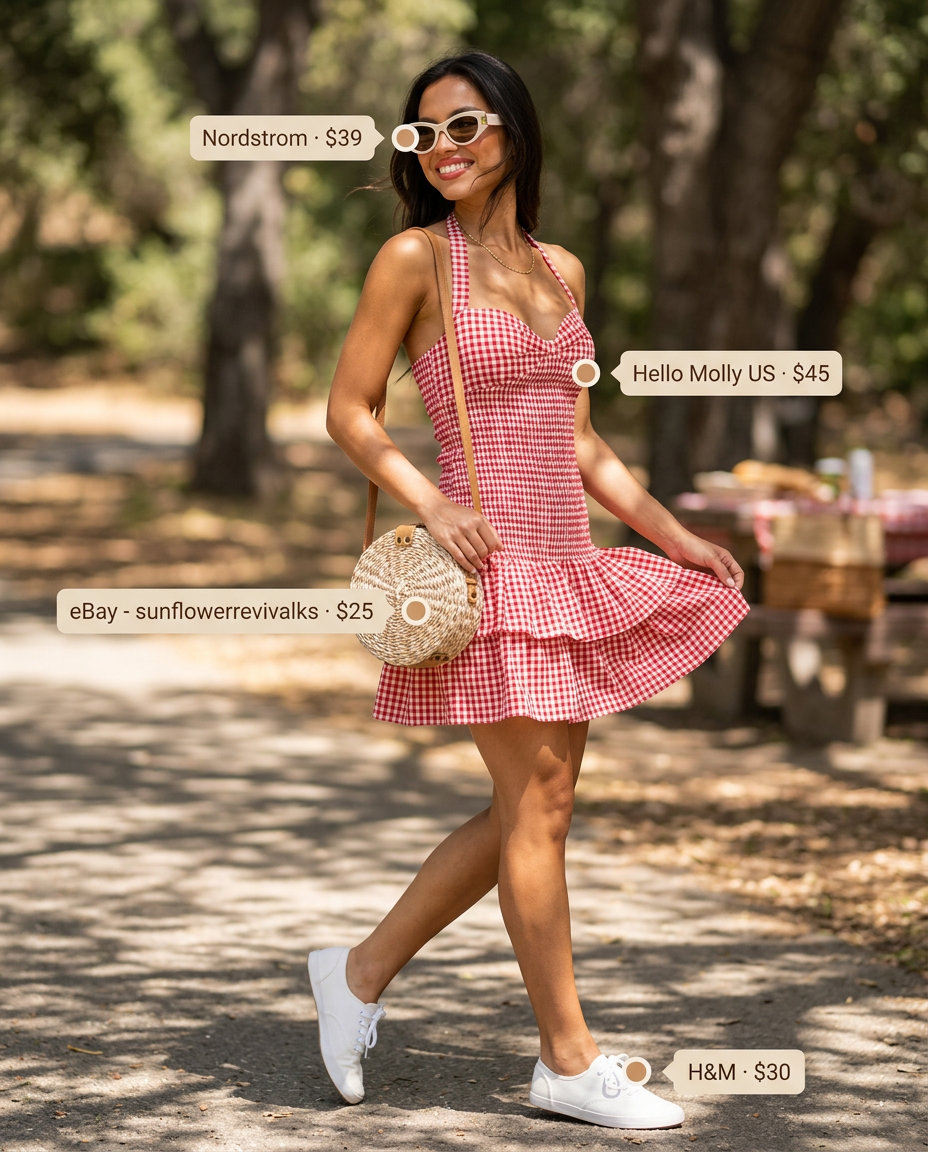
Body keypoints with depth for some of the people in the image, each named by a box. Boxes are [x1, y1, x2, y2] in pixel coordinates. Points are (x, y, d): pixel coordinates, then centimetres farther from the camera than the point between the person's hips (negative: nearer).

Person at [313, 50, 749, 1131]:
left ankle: (363, 970, 21)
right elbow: (347, 410, -4)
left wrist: (675, 536, 14)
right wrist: (432, 504, -18)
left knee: (534, 807, 10)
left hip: (566, 561, 7)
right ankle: (569, 1061, 4)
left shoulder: (559, 269, 13)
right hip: (487, 559, -7)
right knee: (537, 803, -5)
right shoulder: (414, 258, -5)